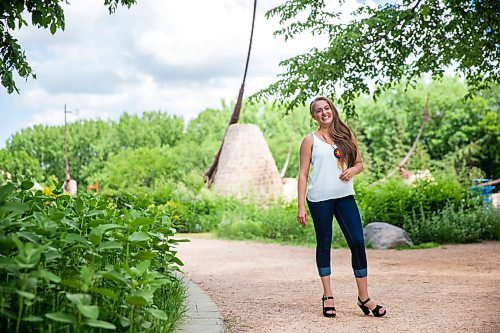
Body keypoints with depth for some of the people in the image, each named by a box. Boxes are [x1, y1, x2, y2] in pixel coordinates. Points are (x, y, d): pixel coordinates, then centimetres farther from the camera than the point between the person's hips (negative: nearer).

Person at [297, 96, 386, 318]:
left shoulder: (347, 136, 11)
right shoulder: (310, 140, 3)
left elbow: (359, 163, 18)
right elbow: (303, 174, 0)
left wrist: (352, 170, -7)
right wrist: (301, 206, -7)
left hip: (345, 197, 2)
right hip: (319, 199, -2)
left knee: (358, 242, -4)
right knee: (324, 244, 6)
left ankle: (363, 297, 6)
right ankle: (328, 296, 17)